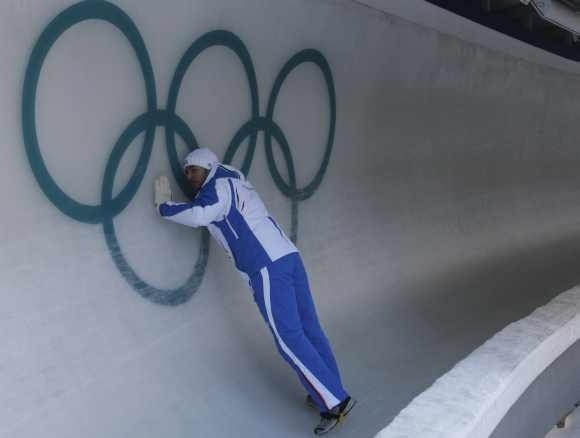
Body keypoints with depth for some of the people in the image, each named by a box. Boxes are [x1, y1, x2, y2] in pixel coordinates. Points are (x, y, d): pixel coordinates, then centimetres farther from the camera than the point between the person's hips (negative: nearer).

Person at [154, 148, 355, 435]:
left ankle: (334, 401, -7)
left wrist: (164, 205, -8)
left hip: (267, 267, -9)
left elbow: (199, 215, -20)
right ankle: (329, 393, 16)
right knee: (308, 327, 10)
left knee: (289, 337, -7)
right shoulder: (233, 181, 23)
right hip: (288, 255, 9)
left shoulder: (218, 186, -4)